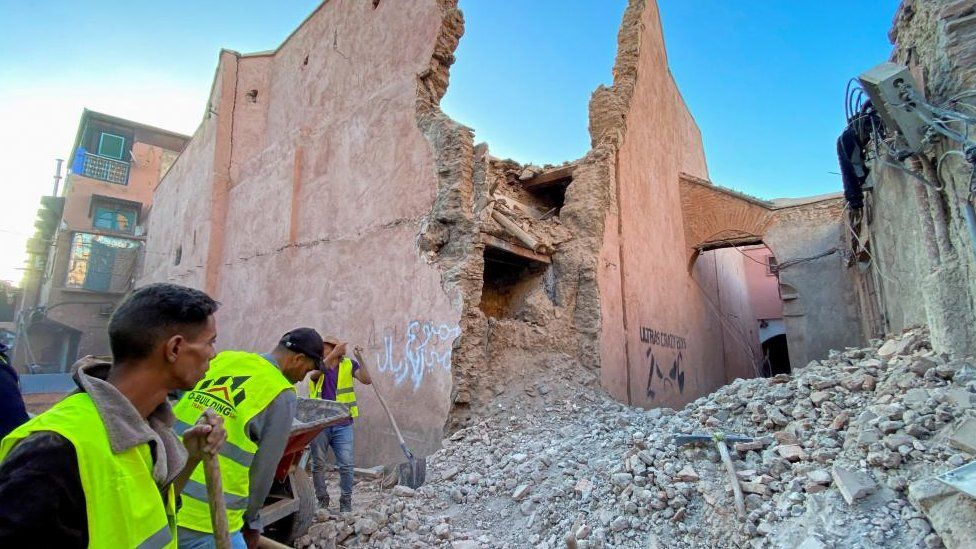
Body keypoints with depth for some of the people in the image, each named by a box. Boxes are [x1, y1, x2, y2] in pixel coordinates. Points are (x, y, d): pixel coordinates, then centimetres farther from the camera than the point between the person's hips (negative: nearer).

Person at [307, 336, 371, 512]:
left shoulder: (348, 365, 2)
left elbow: (367, 380, -8)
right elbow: (315, 373, -22)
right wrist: (334, 355, -33)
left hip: (342, 424, -1)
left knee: (346, 465, 0)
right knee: (318, 464, 11)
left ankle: (346, 501, 15)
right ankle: (322, 500, 27)